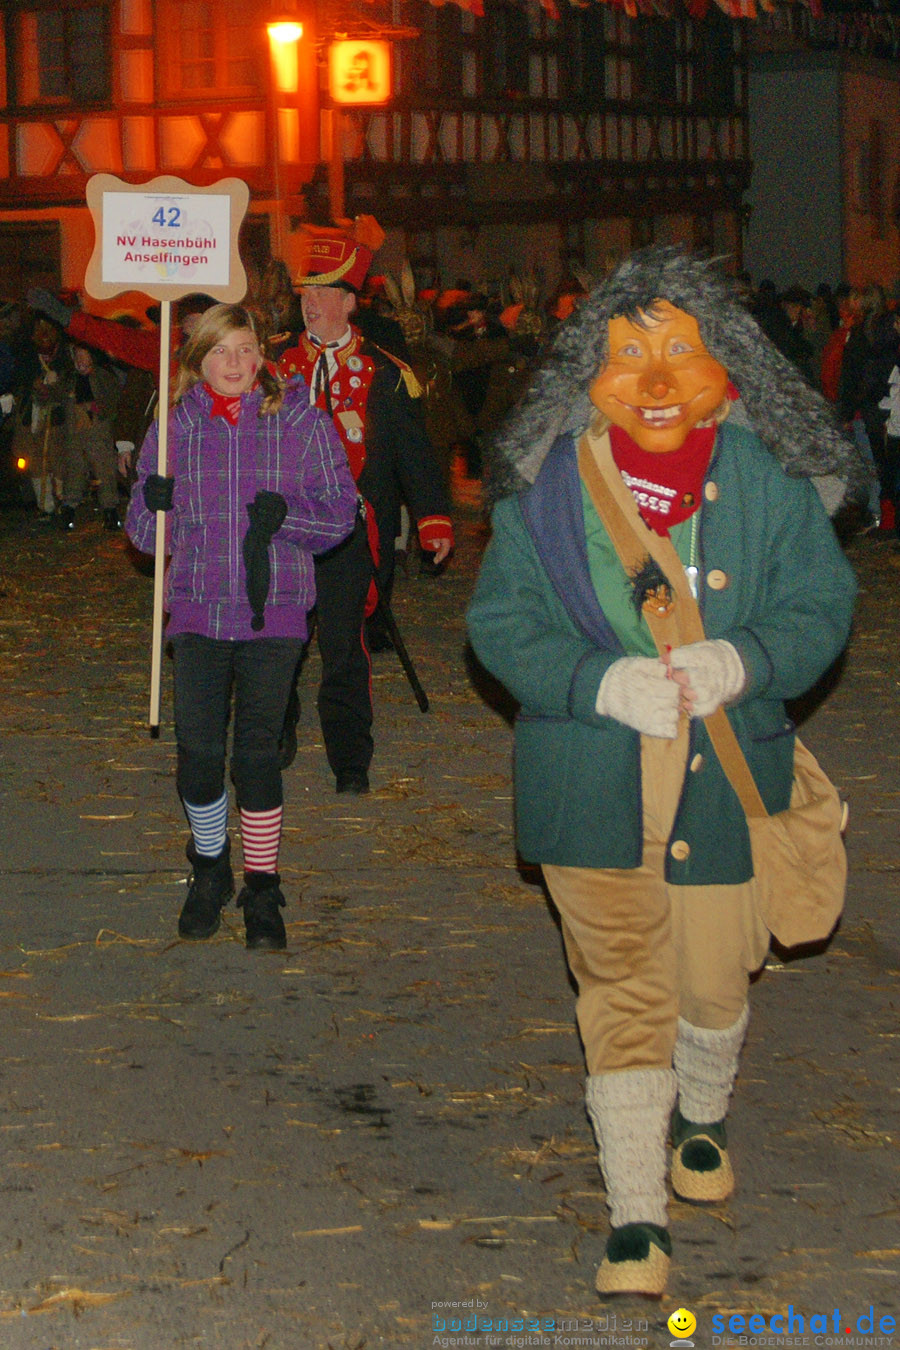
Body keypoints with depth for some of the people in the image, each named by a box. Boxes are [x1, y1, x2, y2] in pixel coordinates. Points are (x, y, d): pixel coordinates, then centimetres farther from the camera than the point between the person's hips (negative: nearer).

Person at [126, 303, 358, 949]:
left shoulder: (300, 419, 2)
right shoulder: (173, 424, 8)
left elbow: (342, 508, 2)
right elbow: (144, 531, 12)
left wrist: (287, 514, -16)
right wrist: (154, 504, -11)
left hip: (273, 611, -1)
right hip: (197, 610, 2)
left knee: (257, 751, -5)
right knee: (198, 751, -1)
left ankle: (262, 889, 10)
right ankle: (210, 870, 24)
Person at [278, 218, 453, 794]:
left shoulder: (384, 374, 2)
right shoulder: (281, 369, 10)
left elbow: (413, 449, 3)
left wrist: (433, 518, -6)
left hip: (351, 529, -3)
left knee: (345, 648, -3)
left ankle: (351, 762, 7)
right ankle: (277, 740, 25)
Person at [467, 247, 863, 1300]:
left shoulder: (769, 474, -3)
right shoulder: (547, 477, -4)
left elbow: (818, 608, -1)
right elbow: (501, 620, -4)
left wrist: (737, 662, -22)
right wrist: (605, 684, -21)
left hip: (725, 773, 1)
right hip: (592, 781, -1)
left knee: (713, 976, 15)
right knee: (622, 986, -3)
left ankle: (701, 1116, 48)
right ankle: (636, 1217, 3)